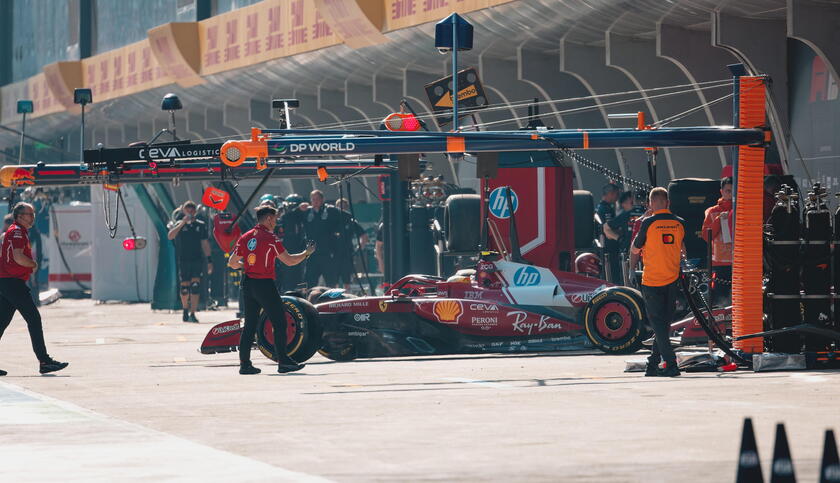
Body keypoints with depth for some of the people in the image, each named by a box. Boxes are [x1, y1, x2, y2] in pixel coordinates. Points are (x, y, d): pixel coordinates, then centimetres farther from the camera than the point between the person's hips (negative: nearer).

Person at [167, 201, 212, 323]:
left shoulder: (201, 225, 10)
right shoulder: (179, 224, 5)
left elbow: (205, 243, 12)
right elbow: (170, 236, -13)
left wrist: (209, 260, 7)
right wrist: (182, 223, -19)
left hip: (197, 260, 0)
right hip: (183, 261, 0)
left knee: (195, 286, -12)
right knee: (184, 286, 4)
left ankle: (192, 314, -13)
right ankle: (185, 310, 26)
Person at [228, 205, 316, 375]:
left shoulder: (245, 238, 8)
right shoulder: (270, 238, -10)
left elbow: (232, 263, 9)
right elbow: (289, 260, -10)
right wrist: (306, 253, 5)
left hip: (248, 283, 6)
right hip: (265, 284, -6)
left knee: (250, 324, 10)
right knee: (279, 322, 1)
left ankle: (244, 363, 7)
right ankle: (283, 361, -1)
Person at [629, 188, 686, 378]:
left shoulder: (649, 223, -10)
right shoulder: (679, 223, 1)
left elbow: (635, 249, 2)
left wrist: (632, 269, 20)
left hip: (652, 281, -4)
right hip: (672, 280, 4)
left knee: (658, 324, -1)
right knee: (665, 324, 12)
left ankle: (671, 365, -9)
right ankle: (653, 365, 18)